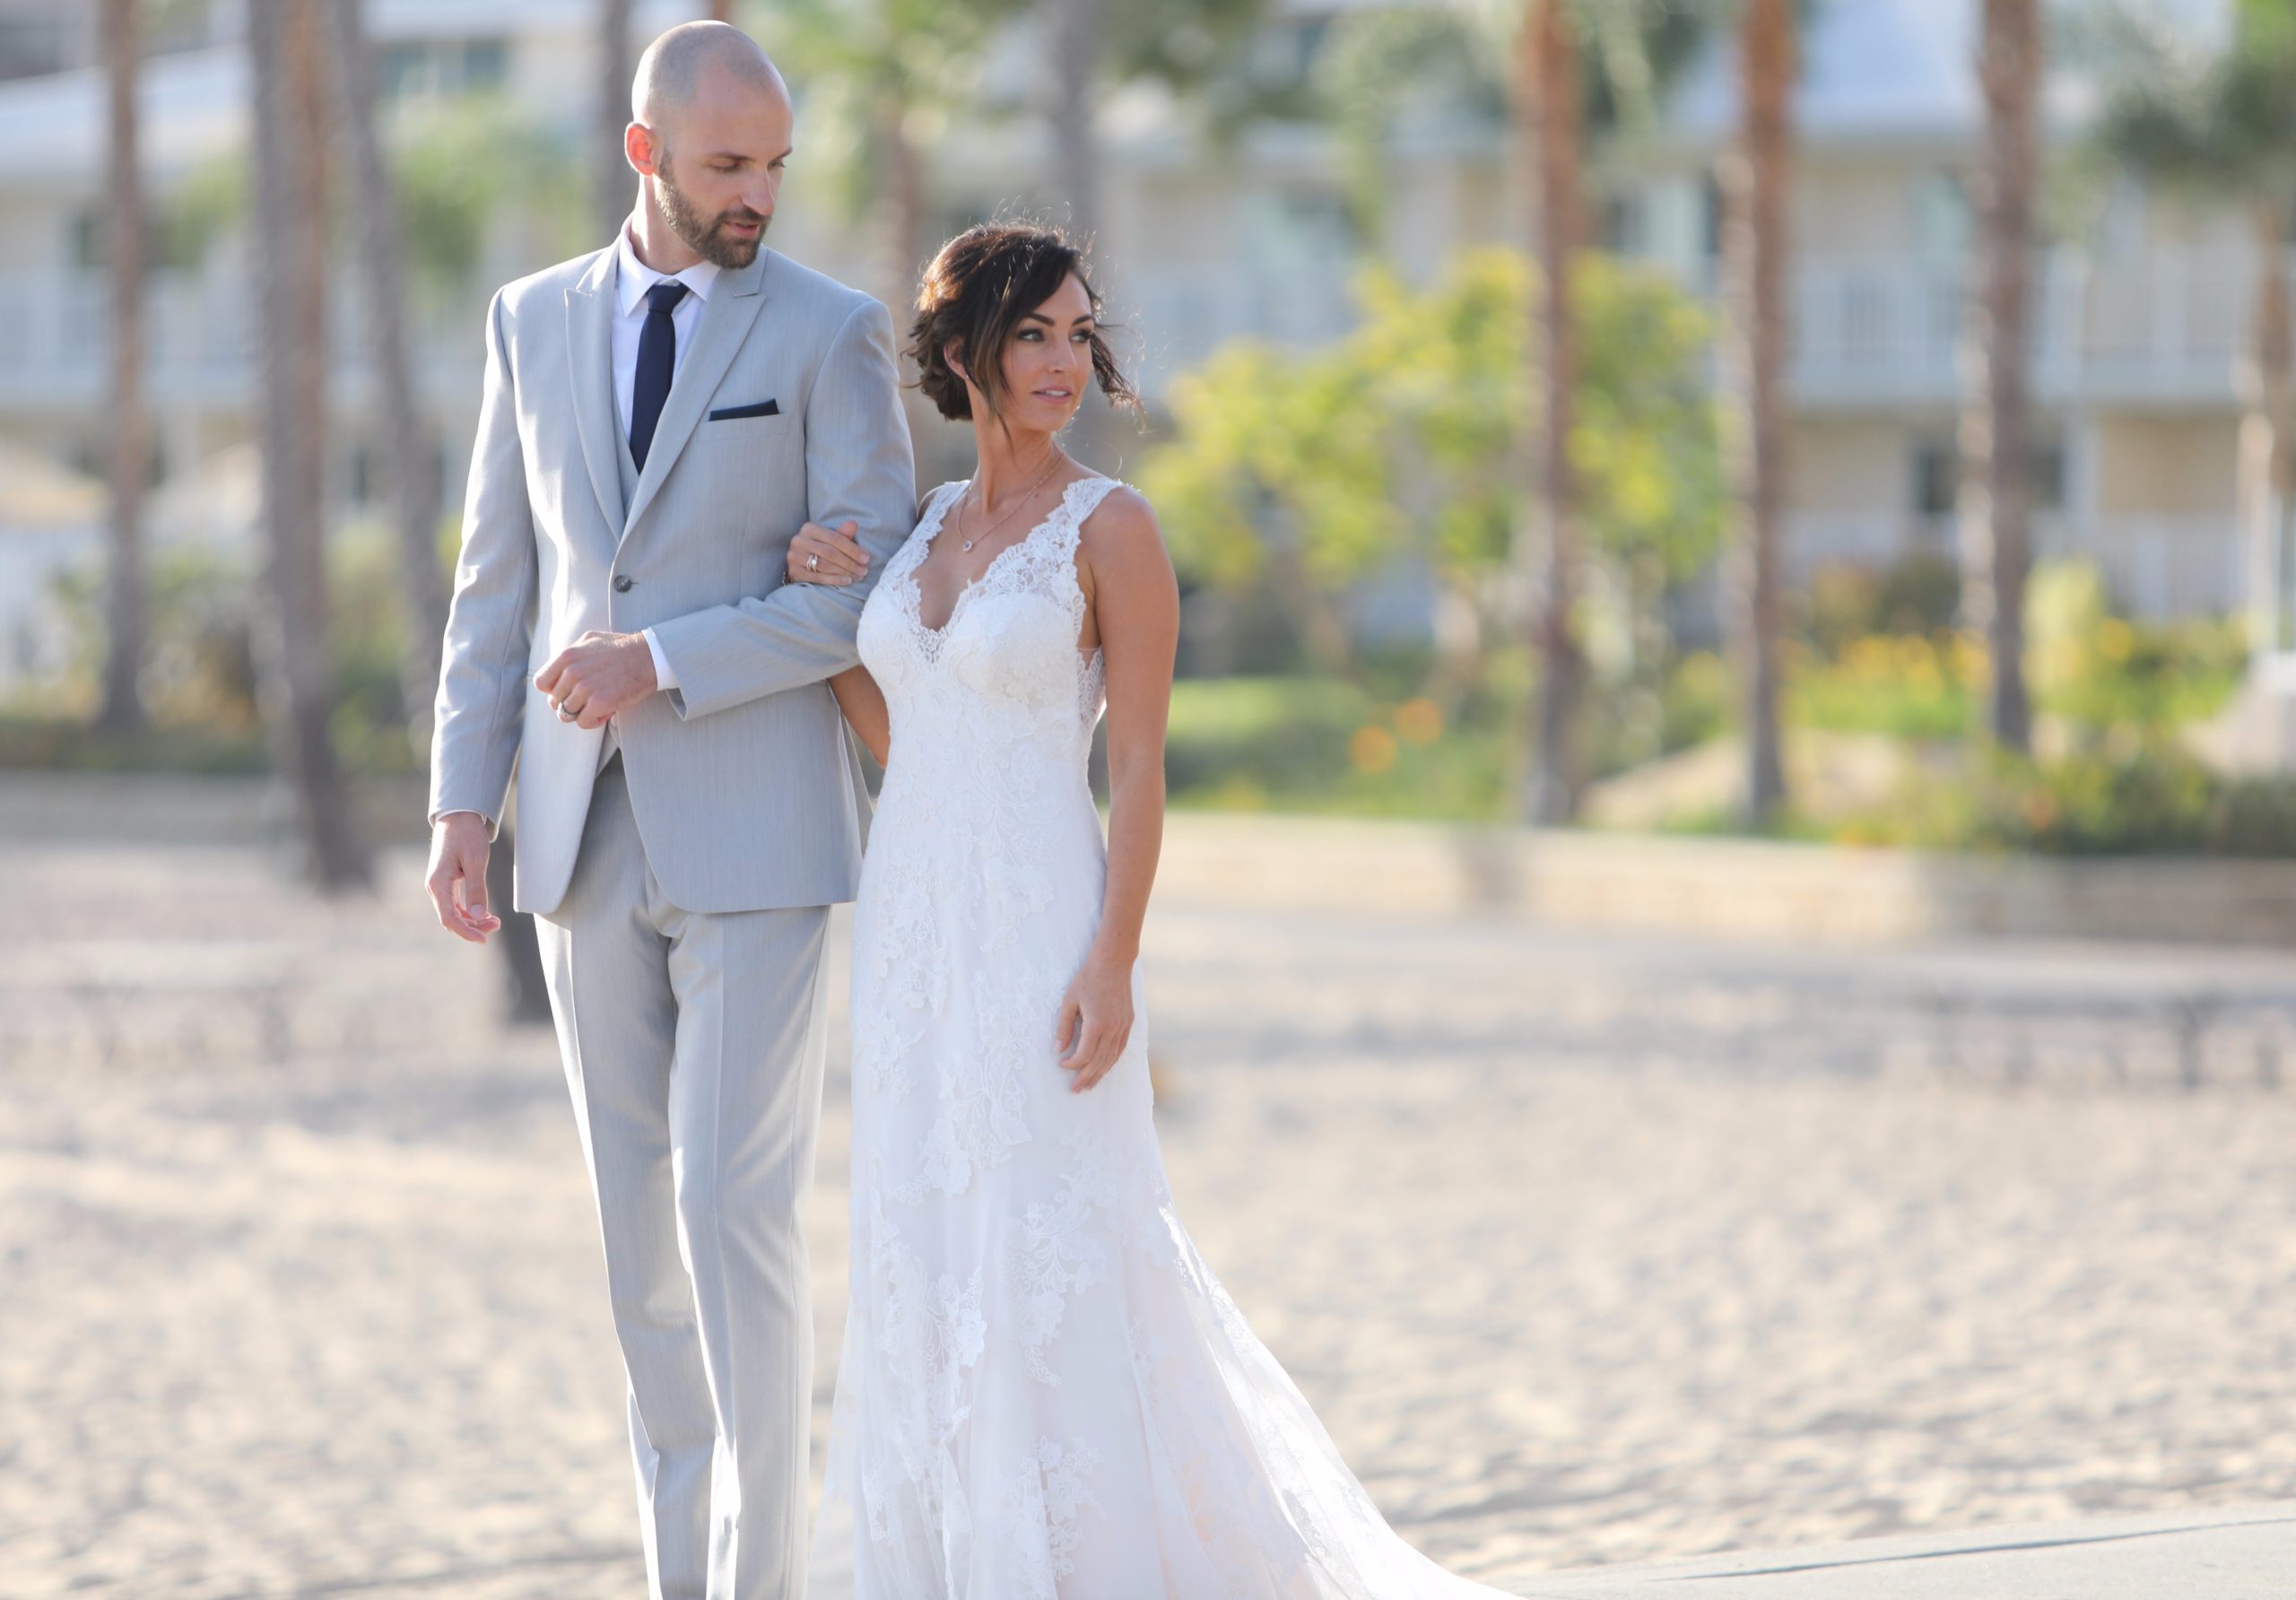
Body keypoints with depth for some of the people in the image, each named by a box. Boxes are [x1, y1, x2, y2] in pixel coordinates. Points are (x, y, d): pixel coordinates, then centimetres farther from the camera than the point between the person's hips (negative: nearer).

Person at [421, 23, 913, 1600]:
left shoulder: (835, 331, -3)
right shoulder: (535, 322, 9)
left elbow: (867, 596, -8)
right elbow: (500, 583, 11)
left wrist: (661, 668, -15)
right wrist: (463, 801, 4)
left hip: (759, 832, -4)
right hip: (589, 835, 4)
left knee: (735, 1209, -11)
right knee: (642, 1229, 8)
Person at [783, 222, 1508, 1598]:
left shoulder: (1109, 528, -7)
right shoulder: (927, 524, 11)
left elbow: (1140, 768, -10)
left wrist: (1113, 964, -17)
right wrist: (826, 610, 4)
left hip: (1039, 927, -6)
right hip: (916, 919, 6)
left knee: (1048, 1241, -5)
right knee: (924, 1243, 10)